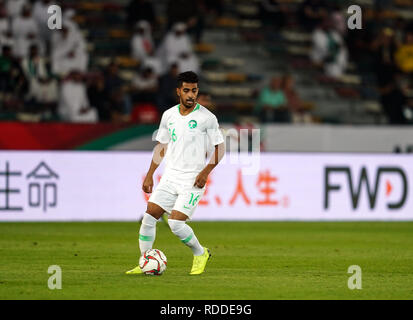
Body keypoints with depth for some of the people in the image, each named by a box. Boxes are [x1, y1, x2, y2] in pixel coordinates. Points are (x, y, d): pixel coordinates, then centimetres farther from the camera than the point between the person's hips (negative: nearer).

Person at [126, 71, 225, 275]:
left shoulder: (207, 117, -7)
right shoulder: (169, 115, 7)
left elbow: (220, 147, -2)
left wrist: (206, 171, -15)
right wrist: (150, 174, 12)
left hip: (193, 180, -5)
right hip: (170, 177, 5)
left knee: (176, 224, -16)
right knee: (149, 217, -6)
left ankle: (200, 254, 9)